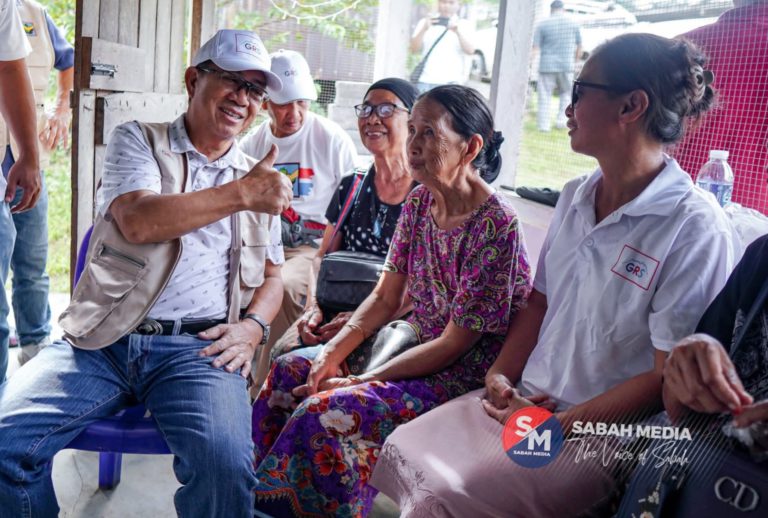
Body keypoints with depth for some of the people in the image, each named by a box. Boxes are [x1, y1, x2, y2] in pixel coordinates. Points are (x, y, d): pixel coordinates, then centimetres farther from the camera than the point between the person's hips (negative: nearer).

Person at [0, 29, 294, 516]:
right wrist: (240, 194, -9)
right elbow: (139, 221, -11)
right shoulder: (138, 141, 9)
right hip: (100, 341, 0)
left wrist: (253, 326, -1)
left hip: (197, 347, 1)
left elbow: (272, 277, 20)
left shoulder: (259, 179, 18)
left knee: (225, 462, -29)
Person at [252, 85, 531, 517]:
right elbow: (386, 297, 7)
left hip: (468, 373, -8)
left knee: (326, 410, -25)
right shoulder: (419, 202, 2)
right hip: (419, 346, 8)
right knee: (291, 370, -1)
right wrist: (333, 353, -6)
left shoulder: (495, 225, -23)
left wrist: (359, 381, -19)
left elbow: (455, 344, -20)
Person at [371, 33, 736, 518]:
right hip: (522, 400, 7)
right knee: (401, 452, -8)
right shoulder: (574, 197, 6)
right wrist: (501, 375, 0)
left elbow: (666, 377, -16)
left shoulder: (696, 228, -17)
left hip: (602, 430, -6)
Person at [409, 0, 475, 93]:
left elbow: (470, 50, -6)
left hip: (451, 83, -1)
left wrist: (458, 32, -22)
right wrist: (424, 29, -17)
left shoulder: (463, 25, 8)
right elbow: (414, 48, 0)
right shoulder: (426, 22, 10)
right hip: (425, 81, 2)